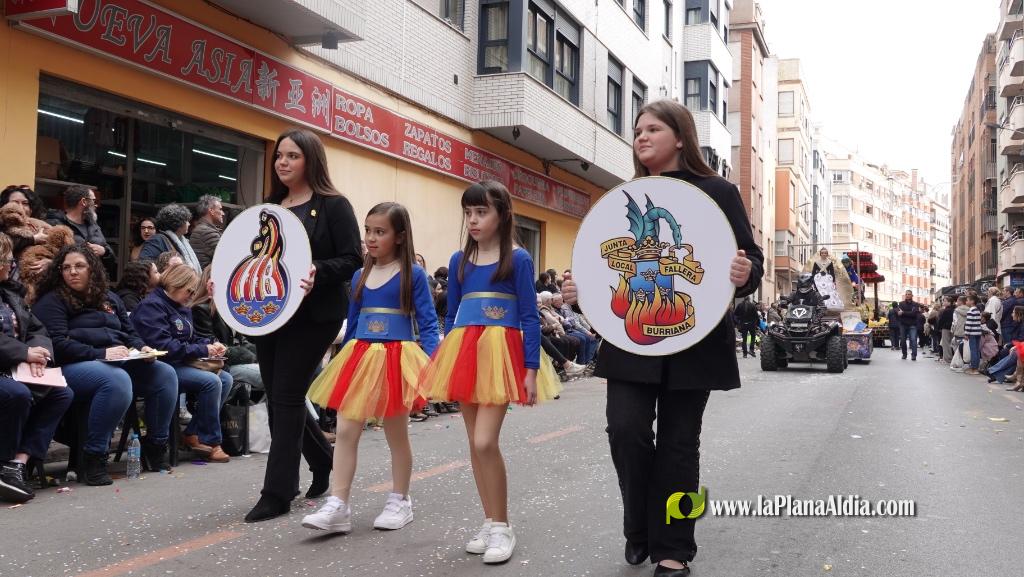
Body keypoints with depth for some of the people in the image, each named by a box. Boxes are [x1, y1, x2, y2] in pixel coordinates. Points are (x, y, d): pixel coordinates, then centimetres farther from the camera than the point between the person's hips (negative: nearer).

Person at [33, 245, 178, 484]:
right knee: (117, 379, -38)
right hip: (74, 366, -7)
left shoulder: (109, 299, 24)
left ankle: (156, 447, -3)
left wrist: (141, 348, 4)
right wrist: (101, 354, -20)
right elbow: (58, 344, -10)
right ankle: (93, 459, -30)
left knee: (165, 373, -16)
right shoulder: (52, 301, 3)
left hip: (120, 362, 7)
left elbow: (130, 333, 28)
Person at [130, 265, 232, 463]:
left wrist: (211, 345, 4)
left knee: (225, 378, -9)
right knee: (211, 381, -26)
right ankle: (210, 442, -13)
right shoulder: (152, 306, -12)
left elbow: (192, 338, 27)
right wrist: (203, 350, -19)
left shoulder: (182, 308, 18)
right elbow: (163, 346, -23)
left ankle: (192, 434, -6)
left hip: (183, 364, 10)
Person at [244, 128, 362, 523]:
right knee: (279, 398, 10)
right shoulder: (269, 207, 16)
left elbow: (352, 260, -10)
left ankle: (277, 493, 0)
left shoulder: (333, 205, -4)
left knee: (286, 397, -8)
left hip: (312, 316, -7)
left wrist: (317, 273, -27)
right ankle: (325, 463, 32)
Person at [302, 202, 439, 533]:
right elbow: (352, 323, 16)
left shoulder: (413, 274, -6)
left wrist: (430, 362, -19)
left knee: (396, 435, 9)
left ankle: (400, 501, 25)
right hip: (359, 357, 5)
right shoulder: (360, 276, 9)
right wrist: (343, 361, 17)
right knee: (345, 432, -1)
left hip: (396, 359, -4)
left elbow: (428, 323, -8)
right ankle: (338, 507, 2)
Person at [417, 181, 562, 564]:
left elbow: (530, 318, -5)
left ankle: (501, 527, 3)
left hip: (501, 353, -5)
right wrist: (444, 363, 13)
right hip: (465, 353, 5)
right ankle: (491, 523, 22)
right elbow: (451, 316, 15)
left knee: (485, 442, -13)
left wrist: (531, 370, -9)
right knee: (475, 443, 9)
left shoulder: (518, 259, -4)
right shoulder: (459, 261, 10)